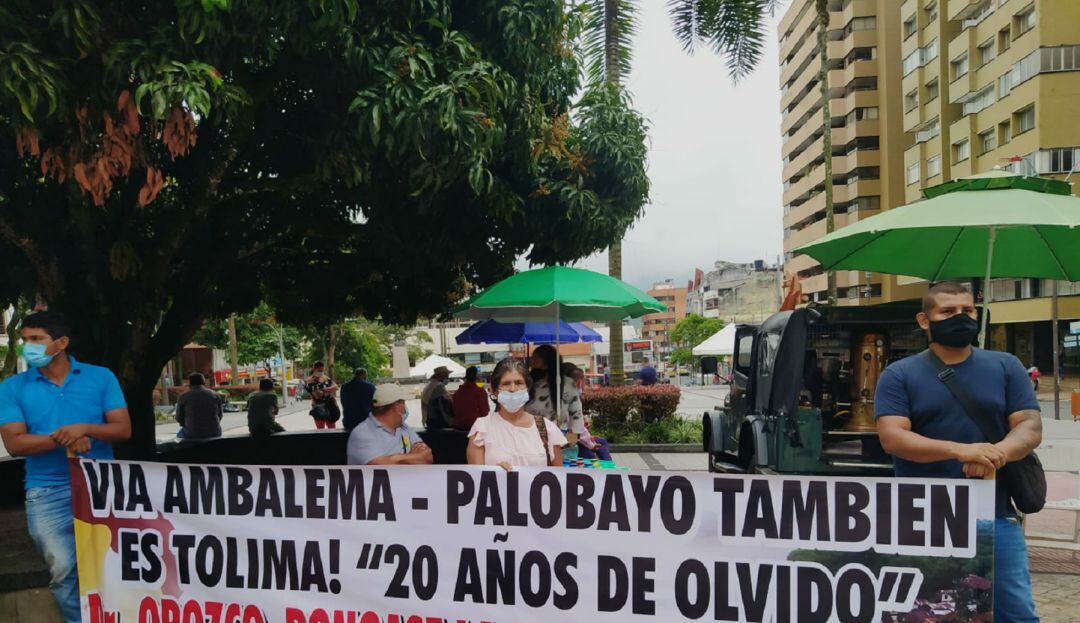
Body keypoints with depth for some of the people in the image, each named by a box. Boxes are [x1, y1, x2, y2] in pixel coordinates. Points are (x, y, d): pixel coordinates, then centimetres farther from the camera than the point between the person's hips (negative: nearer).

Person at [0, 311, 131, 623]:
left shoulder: (101, 377, 1)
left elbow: (123, 430, -2)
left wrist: (87, 428, -21)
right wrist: (62, 438, -19)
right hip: (47, 492, 0)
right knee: (63, 568, -1)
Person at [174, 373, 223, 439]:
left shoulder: (183, 397, -3)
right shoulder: (215, 395, 3)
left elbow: (179, 418, 5)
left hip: (192, 434, -1)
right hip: (214, 433, 1)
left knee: (180, 434, 31)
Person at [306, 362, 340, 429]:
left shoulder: (326, 378, 11)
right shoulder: (311, 381, -10)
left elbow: (335, 386, -1)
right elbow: (317, 395, -21)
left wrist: (326, 389, -18)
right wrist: (330, 390, -11)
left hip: (330, 407, 6)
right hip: (319, 408, -6)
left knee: (332, 429, 10)